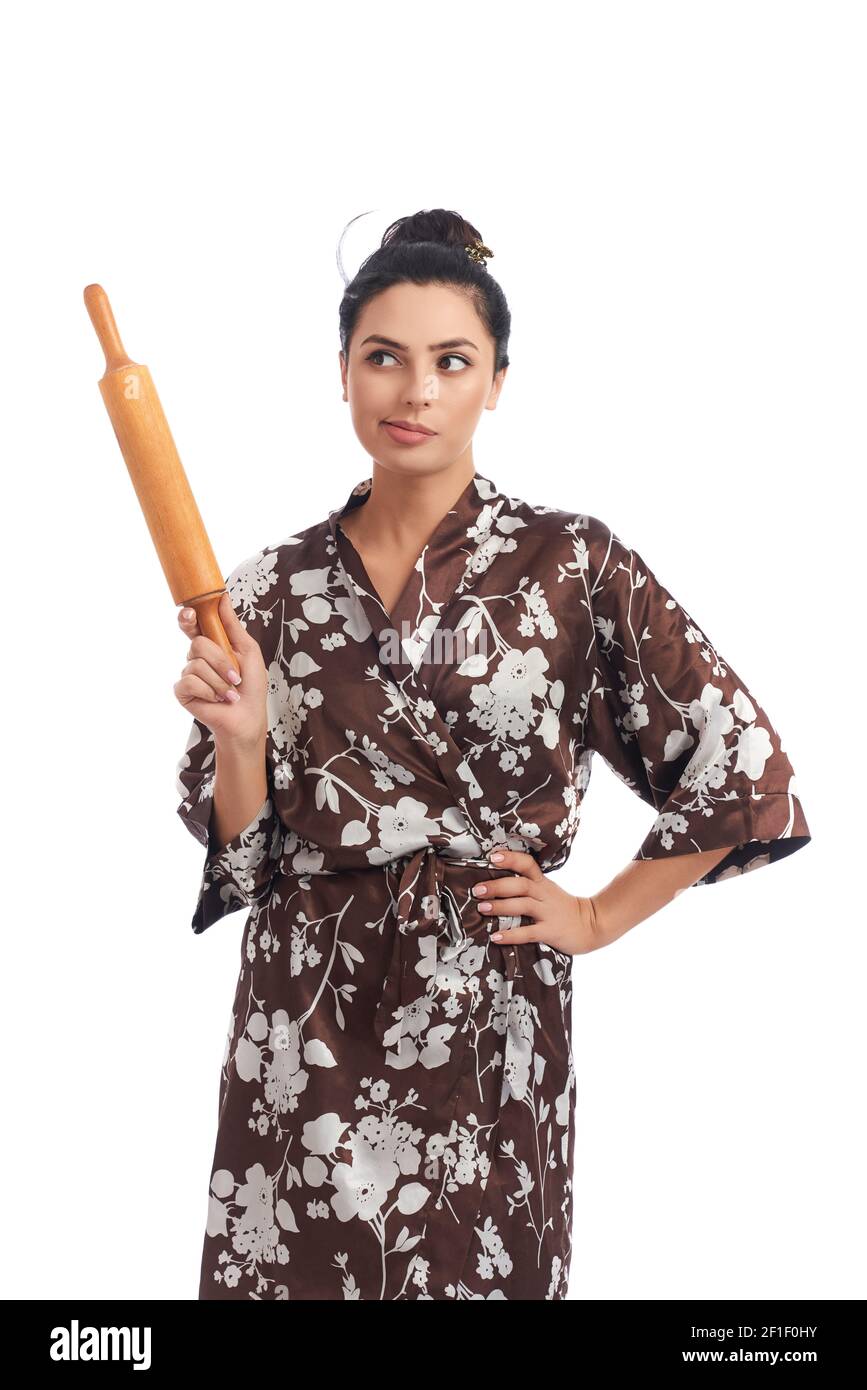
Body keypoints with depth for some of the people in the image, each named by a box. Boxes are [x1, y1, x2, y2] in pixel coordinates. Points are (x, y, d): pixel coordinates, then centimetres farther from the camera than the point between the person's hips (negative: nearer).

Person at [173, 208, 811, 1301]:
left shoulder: (571, 563, -7)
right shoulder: (273, 587, 1)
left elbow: (744, 769, -4)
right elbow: (241, 850, 4)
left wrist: (600, 917, -2)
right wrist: (238, 736, -14)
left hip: (488, 1014, -2)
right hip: (302, 1022, 2)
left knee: (476, 1268, 11)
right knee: (289, 1271, 13)